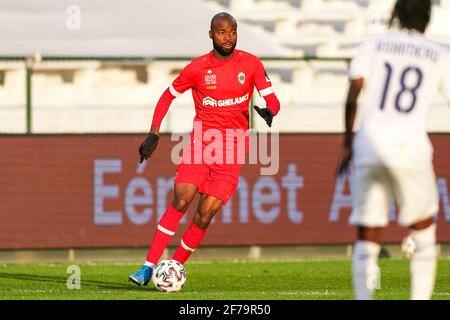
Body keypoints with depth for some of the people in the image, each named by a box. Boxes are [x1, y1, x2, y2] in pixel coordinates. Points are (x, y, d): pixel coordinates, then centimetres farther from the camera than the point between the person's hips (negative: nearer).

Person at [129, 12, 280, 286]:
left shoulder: (251, 64, 0)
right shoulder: (198, 68, -1)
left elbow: (273, 100, 0)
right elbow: (168, 96, 11)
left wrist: (269, 112, -25)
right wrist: (154, 133, 3)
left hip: (232, 150, 0)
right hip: (201, 141, 0)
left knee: (205, 214, -9)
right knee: (182, 199, -17)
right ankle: (149, 266, -15)